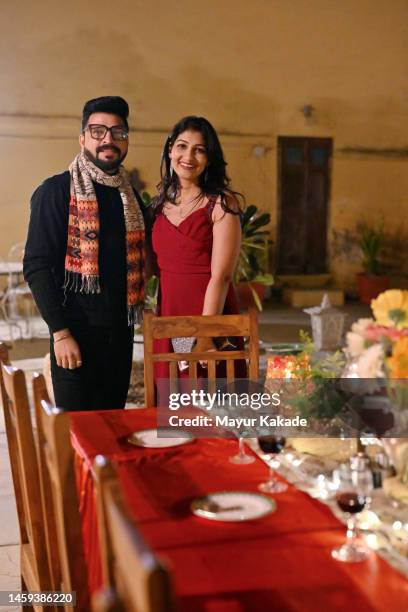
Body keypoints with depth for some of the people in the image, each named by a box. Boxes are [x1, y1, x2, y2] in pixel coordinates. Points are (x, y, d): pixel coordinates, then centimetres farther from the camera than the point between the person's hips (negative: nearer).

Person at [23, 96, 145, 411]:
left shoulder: (131, 196, 12)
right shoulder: (56, 191, -6)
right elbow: (36, 266, -11)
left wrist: (132, 318, 8)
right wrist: (60, 333, -16)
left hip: (121, 332, 6)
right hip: (77, 332, -5)